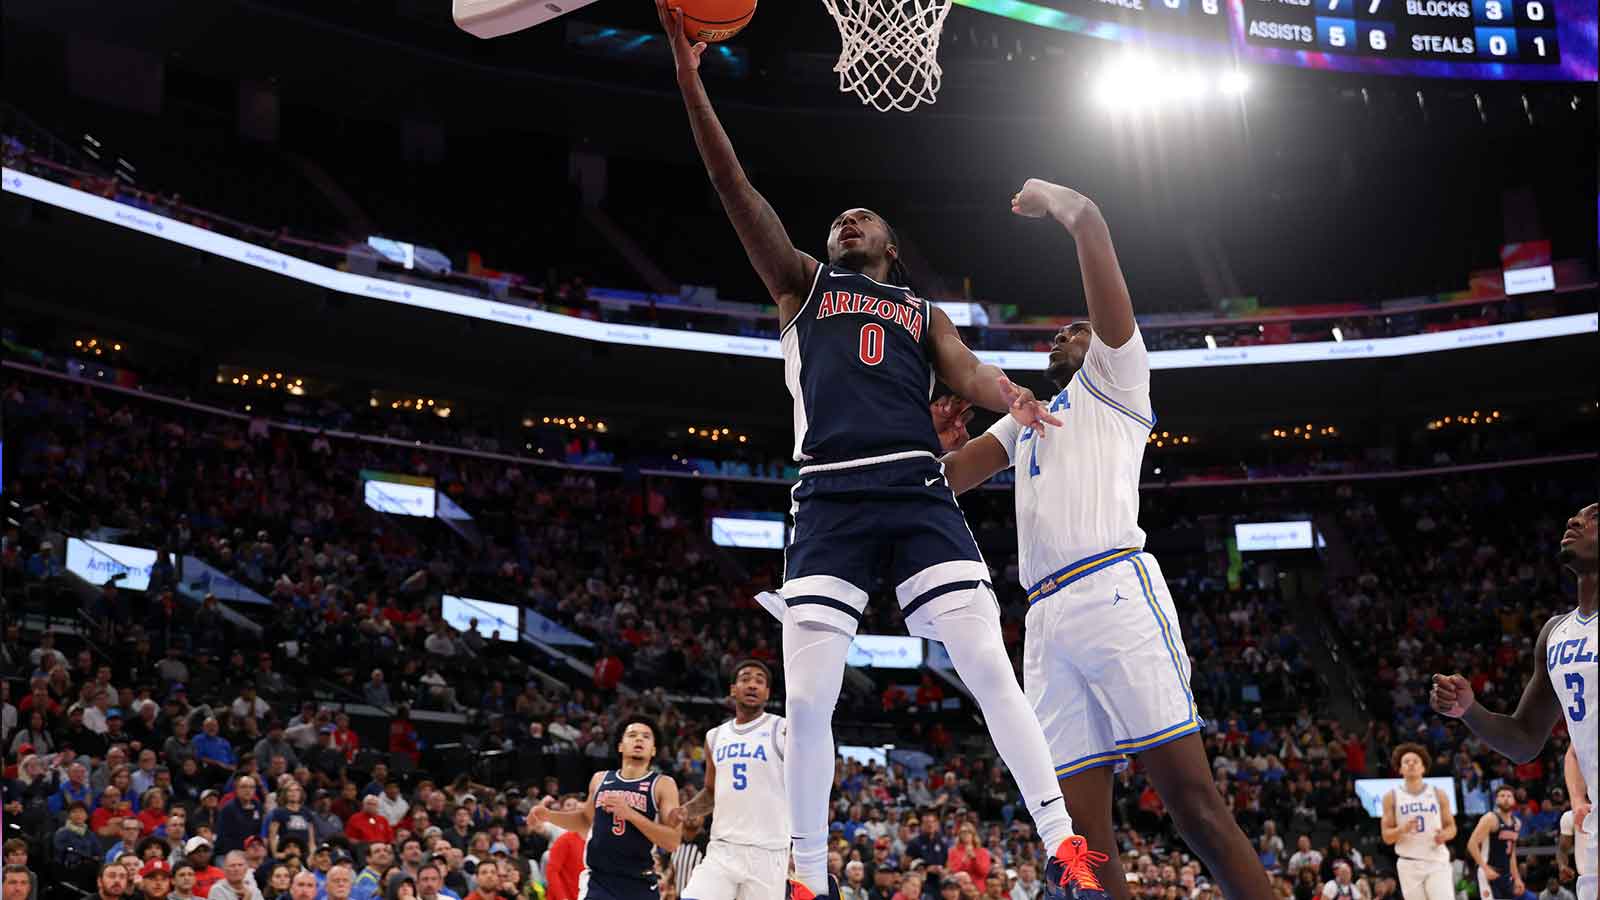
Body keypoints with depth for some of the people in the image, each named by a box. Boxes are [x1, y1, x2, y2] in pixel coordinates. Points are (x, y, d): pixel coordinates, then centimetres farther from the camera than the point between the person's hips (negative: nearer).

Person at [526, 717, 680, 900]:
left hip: (640, 885, -1)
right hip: (598, 881, 2)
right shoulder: (600, 779, 8)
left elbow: (672, 842, -14)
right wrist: (549, 815, 12)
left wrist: (630, 813, -22)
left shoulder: (662, 784, -5)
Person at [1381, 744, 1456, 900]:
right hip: (1409, 864, 0)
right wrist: (1402, 829, -18)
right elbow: (1386, 836, 2)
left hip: (1437, 862, 0)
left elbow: (1451, 827, 12)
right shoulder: (1392, 797, 3)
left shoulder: (1438, 794, 6)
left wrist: (1444, 834, -12)